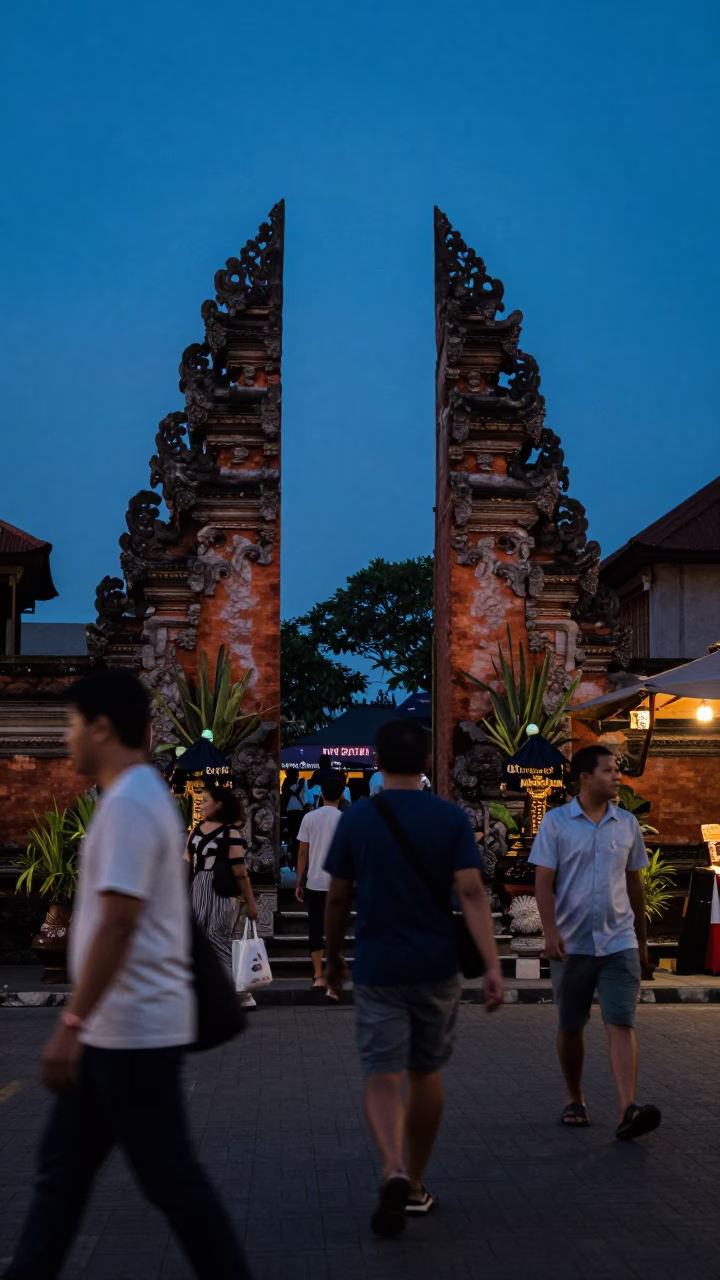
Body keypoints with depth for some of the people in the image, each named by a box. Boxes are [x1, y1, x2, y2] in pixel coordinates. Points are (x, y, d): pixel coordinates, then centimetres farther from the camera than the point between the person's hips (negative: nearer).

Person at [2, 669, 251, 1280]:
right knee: (62, 1166, 15)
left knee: (170, 1178, 1)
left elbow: (118, 923, -25)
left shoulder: (128, 803, -19)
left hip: (133, 1028, -10)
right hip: (119, 1028, 10)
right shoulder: (145, 794, 13)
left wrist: (70, 1024, -23)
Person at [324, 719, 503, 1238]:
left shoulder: (356, 819, -2)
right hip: (436, 966, 1)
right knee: (426, 1074, 16)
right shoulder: (451, 818, -3)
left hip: (377, 968, -1)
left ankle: (394, 1170, -25)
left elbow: (337, 898, 3)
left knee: (383, 1078, 0)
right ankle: (416, 1185, 27)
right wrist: (493, 965, -13)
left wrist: (334, 958, 17)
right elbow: (471, 893, -12)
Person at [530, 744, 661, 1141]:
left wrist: (641, 937, 18)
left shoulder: (627, 823, 7)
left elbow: (634, 882, 14)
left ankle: (627, 1112, -19)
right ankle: (575, 1100, 27)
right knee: (570, 1027, 9)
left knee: (620, 1024, -12)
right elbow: (544, 881, -6)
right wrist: (550, 931, -17)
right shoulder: (556, 822, -2)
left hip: (619, 943, 1)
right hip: (572, 944, -1)